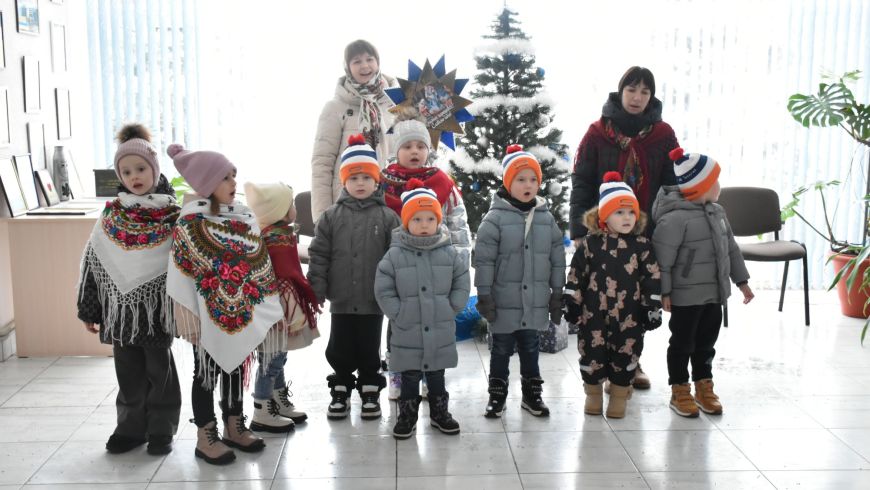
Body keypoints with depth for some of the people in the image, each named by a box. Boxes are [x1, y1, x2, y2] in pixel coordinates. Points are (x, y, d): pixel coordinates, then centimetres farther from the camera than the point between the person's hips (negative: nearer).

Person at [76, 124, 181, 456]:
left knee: (159, 368, 6)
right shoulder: (112, 214, 2)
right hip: (121, 304, 3)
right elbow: (93, 262, 6)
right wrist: (89, 309, 6)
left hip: (157, 304, -2)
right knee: (128, 371, 11)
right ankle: (131, 427, 25)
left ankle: (161, 429, 20)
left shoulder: (172, 213, -4)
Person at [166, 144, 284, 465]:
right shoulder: (191, 223, -14)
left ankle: (234, 427, 31)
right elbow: (181, 272, -14)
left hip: (243, 312, 6)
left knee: (237, 367, 16)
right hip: (211, 315, -6)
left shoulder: (244, 217, 4)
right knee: (207, 373, 7)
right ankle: (206, 437, 18)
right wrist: (187, 316, -16)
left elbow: (260, 263, 9)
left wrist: (269, 307, 9)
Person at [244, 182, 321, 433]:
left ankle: (281, 403, 30)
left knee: (277, 357, 18)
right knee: (272, 359, -2)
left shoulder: (271, 234, 11)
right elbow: (284, 281, -24)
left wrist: (295, 310, 24)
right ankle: (262, 413, 7)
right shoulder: (278, 238, -21)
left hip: (277, 310, 10)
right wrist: (295, 312, -20)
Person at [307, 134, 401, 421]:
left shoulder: (387, 217, -3)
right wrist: (316, 290, -3)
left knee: (369, 350, 10)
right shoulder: (332, 216, 1)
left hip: (373, 300, -1)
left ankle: (370, 392, 25)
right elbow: (318, 255, 2)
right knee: (339, 350, 11)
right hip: (341, 300, 1)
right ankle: (340, 392, 27)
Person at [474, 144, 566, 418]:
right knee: (501, 350, 10)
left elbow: (557, 259, 8)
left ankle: (532, 395, 30)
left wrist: (557, 294, 8)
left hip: (535, 302, 3)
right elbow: (483, 259, -10)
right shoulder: (495, 217, -10)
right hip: (504, 301, -3)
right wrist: (484, 295, -11)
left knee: (530, 349, 16)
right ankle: (497, 396, 24)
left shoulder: (546, 218, 3)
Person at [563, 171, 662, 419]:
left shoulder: (642, 245, -1)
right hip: (594, 314, 0)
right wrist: (572, 304, 0)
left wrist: (652, 308, -1)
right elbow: (576, 275, 0)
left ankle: (619, 396, 26)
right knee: (592, 353, 7)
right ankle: (593, 394, 27)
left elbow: (652, 278, 1)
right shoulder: (590, 243, -3)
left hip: (629, 315, 1)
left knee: (625, 355, 8)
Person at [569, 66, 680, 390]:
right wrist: (579, 229, -11)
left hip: (647, 229, 2)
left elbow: (672, 185, 4)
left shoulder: (663, 135, 2)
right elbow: (581, 183, -4)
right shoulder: (598, 133, -3)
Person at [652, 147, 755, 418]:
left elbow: (731, 248, 15)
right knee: (682, 343, 6)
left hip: (714, 293, 8)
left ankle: (704, 388, 30)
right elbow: (661, 259, -20)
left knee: (706, 342, 17)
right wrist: (664, 292, -18)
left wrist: (741, 280, 17)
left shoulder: (717, 212, 6)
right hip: (685, 296, -8)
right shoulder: (674, 219, -22)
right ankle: (680, 392, 18)